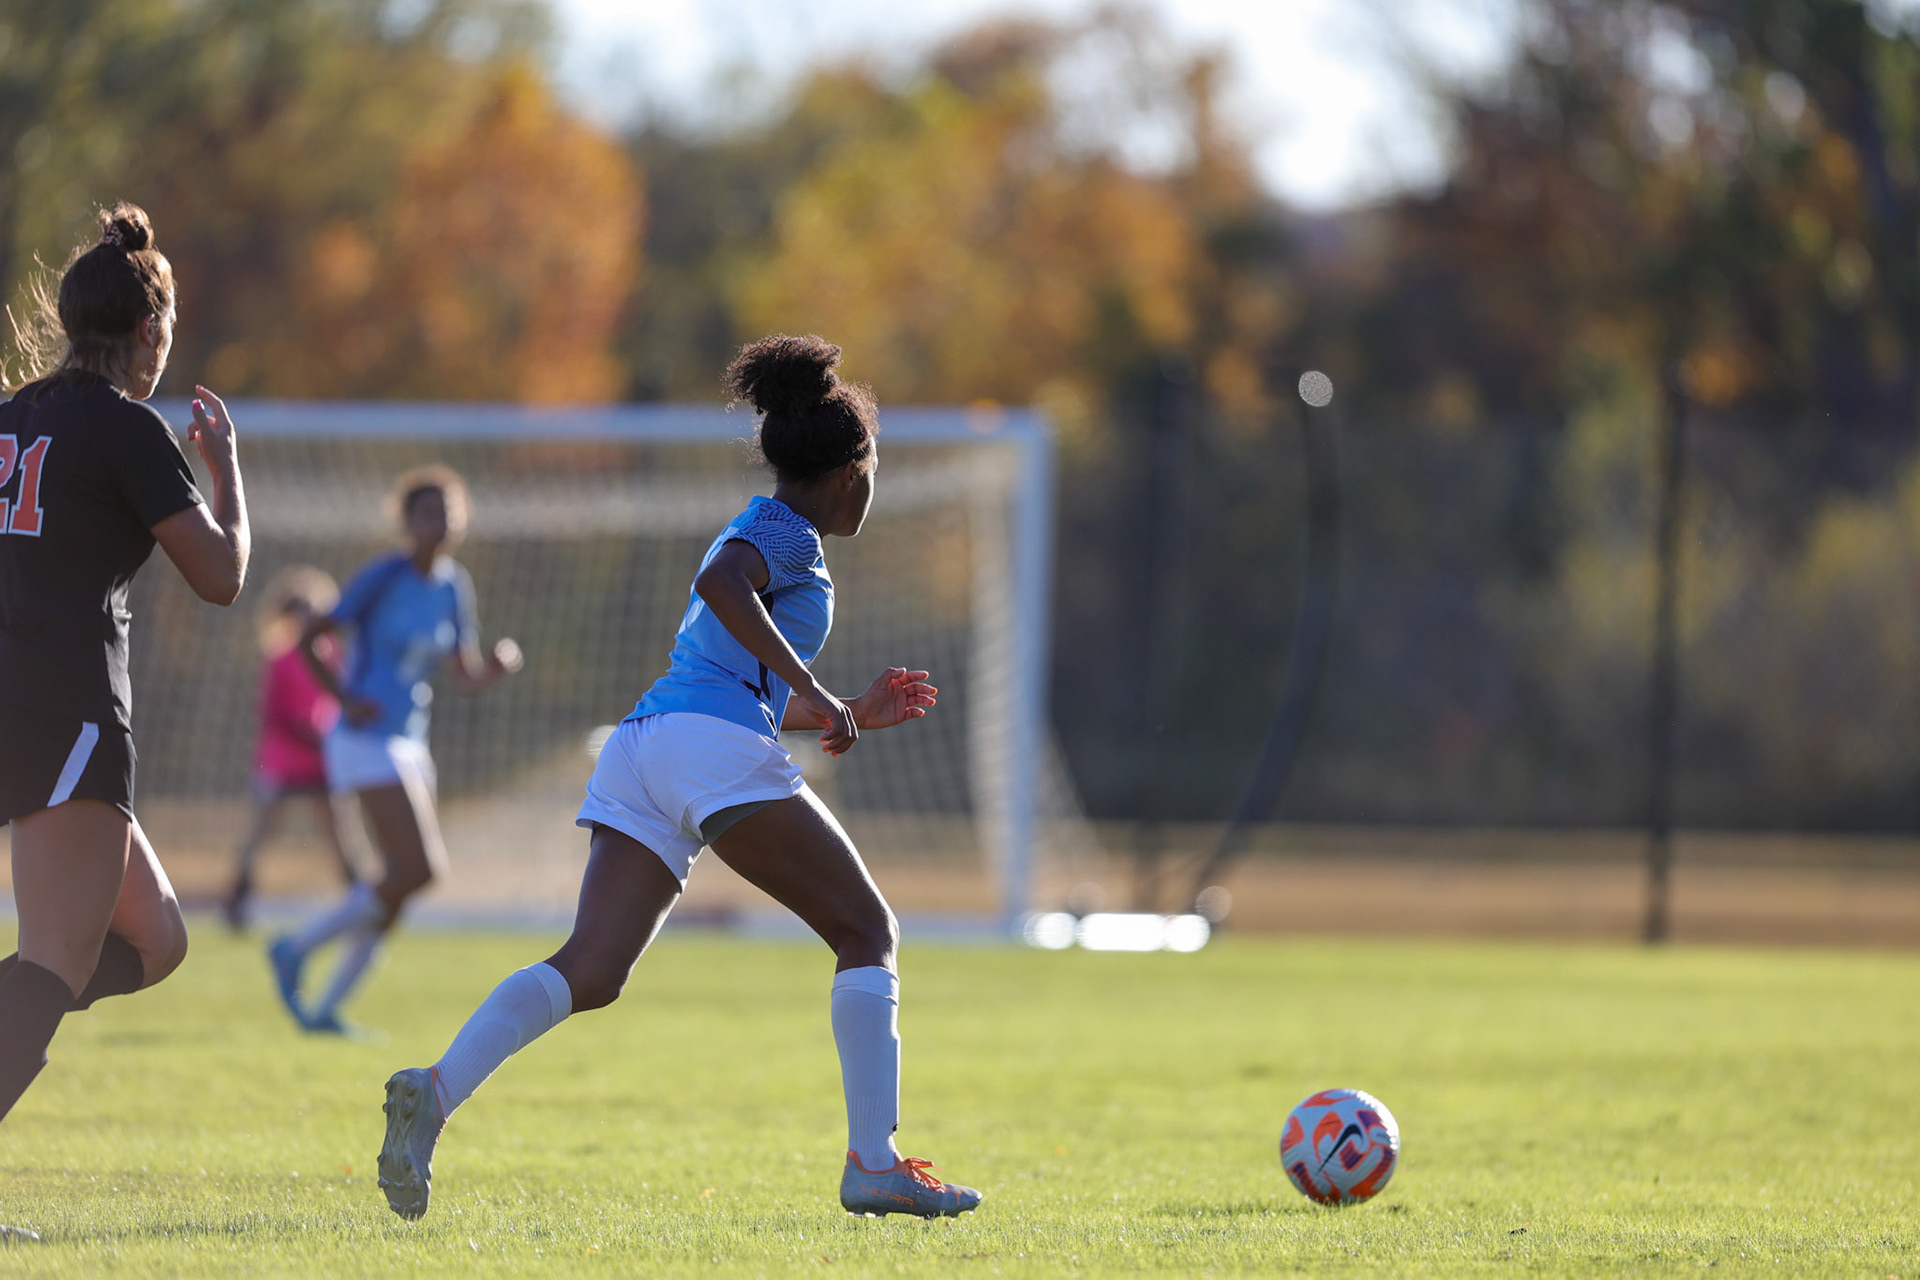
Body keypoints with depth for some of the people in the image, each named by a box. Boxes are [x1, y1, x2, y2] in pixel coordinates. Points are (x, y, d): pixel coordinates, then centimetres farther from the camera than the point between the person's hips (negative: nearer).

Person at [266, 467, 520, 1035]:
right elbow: (310, 639, -9)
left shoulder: (452, 585, 10)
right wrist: (346, 698, -19)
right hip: (368, 739, -8)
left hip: (409, 744, 8)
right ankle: (297, 948, -4)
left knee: (400, 883, 5)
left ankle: (326, 1008, 11)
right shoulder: (383, 577, -11)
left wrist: (496, 666, -9)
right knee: (420, 869, -17)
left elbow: (468, 677, 13)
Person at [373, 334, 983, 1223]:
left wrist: (852, 713, 40)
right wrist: (812, 693, -16)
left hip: (637, 748, 8)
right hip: (715, 751, -8)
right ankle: (873, 1162, -5)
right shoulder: (783, 533, 4)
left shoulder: (767, 535, 33)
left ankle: (437, 1090, -29)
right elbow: (720, 584, -18)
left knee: (590, 972, -7)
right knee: (867, 934, 2)